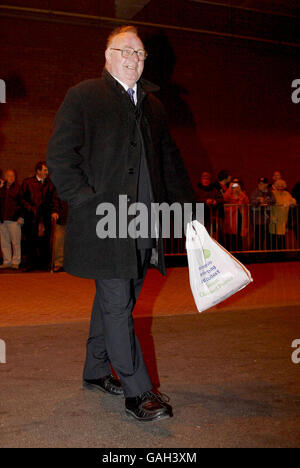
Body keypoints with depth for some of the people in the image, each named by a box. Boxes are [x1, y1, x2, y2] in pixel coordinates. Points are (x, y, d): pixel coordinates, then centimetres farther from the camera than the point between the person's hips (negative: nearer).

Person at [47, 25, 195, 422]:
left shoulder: (152, 104, 19)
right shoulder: (82, 97, 1)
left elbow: (170, 160, 22)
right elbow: (59, 156, -6)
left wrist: (188, 206, 14)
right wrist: (85, 201, -15)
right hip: (105, 223, -6)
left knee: (113, 302, 15)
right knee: (118, 307, -4)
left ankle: (96, 372, 32)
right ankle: (138, 393, 4)